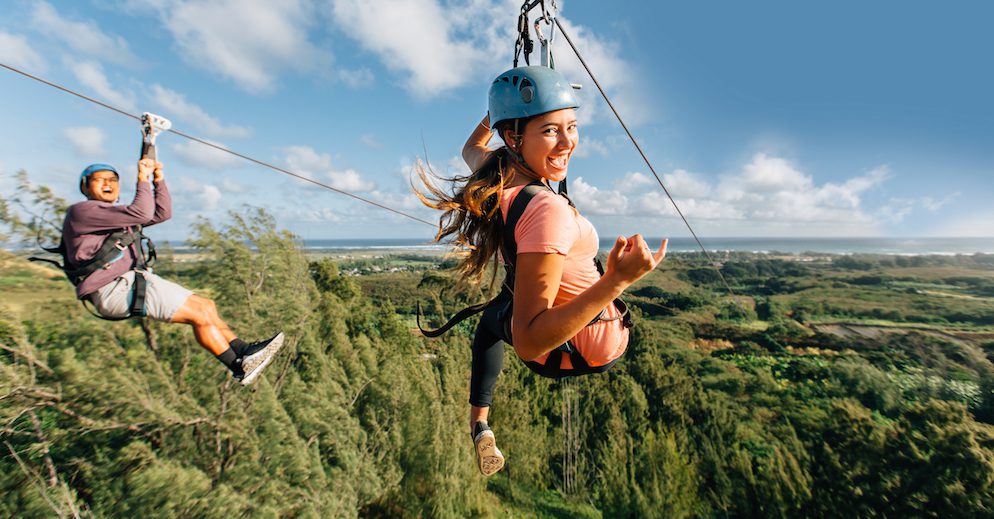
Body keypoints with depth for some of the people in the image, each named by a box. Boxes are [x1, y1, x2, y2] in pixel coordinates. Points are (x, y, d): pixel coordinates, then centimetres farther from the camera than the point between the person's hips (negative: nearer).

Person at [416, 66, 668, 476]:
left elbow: (472, 147, 13)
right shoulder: (548, 211, -37)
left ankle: (479, 420, 39)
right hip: (592, 348, -4)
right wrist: (617, 281, -44)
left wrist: (504, 105, 19)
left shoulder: (495, 175, -15)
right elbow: (527, 342, -38)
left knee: (493, 317, 39)